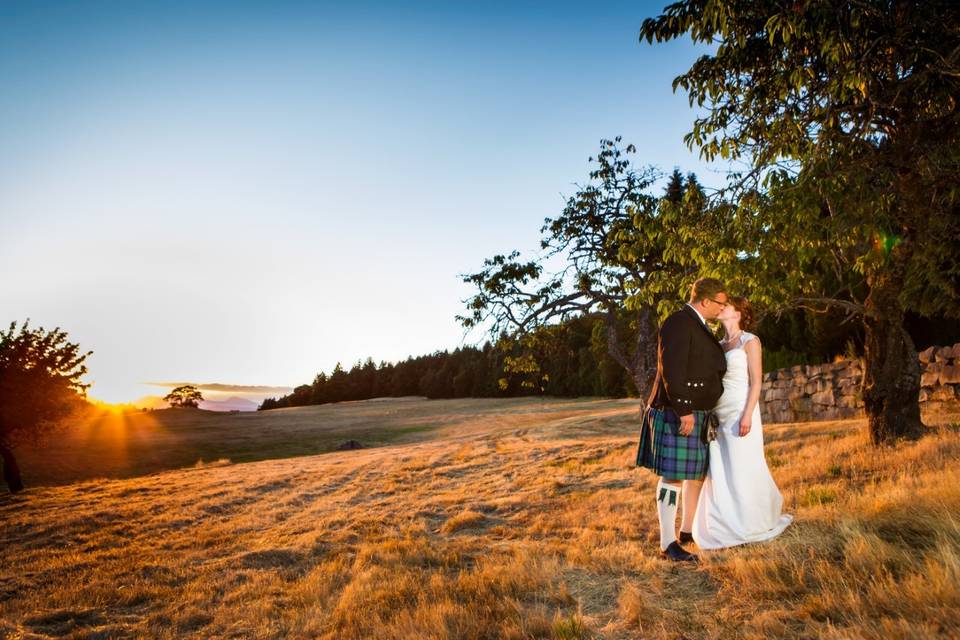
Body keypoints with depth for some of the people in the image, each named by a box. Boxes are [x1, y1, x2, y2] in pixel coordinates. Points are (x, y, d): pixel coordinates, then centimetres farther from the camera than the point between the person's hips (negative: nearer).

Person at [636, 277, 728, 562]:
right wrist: (683, 411, -27)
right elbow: (671, 370, -24)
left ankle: (689, 529, 31)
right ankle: (668, 544, -3)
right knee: (674, 475, -8)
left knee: (697, 472, 18)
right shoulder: (678, 323, -16)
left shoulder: (699, 326, 17)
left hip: (697, 413, 11)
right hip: (678, 412, -11)